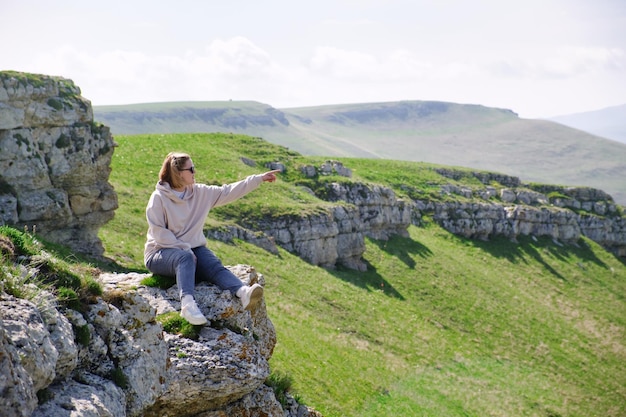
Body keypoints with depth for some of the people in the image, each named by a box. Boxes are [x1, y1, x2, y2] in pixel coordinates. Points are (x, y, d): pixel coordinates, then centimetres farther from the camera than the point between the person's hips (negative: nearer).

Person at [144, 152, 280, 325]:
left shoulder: (200, 193, 9)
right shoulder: (158, 198, -7)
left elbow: (229, 192, 9)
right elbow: (159, 233, -12)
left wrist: (259, 179, 5)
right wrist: (184, 248, -20)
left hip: (192, 249, 4)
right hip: (161, 253, -4)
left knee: (214, 265, -26)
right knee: (185, 258, -38)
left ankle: (243, 292, -54)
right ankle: (187, 304, -58)